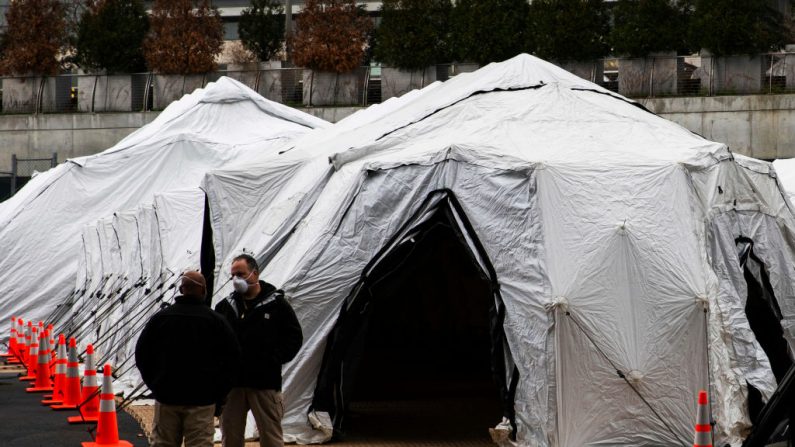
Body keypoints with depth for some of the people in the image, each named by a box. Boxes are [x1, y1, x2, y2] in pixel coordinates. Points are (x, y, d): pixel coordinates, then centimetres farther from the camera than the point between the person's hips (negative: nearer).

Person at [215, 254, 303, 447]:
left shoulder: (276, 304, 0)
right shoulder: (225, 306, 11)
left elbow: (294, 337, 1)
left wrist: (274, 359, -9)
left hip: (265, 383, -4)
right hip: (231, 382, 4)